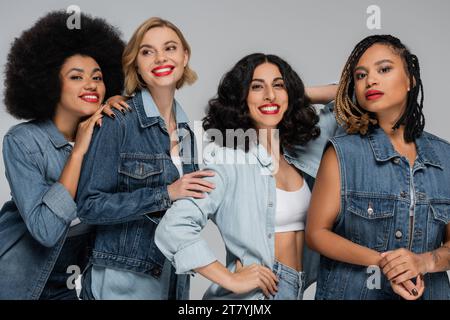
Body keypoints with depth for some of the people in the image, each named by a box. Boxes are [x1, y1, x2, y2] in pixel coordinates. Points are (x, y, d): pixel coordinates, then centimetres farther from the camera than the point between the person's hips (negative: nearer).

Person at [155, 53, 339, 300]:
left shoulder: (298, 155, 2)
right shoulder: (229, 162, -16)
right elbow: (172, 229, -24)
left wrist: (300, 94, 4)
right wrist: (231, 280, -21)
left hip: (296, 288, 6)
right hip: (252, 292, -6)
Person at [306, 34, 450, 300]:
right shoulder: (342, 153, -11)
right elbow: (317, 232, -9)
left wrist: (425, 261, -19)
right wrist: (381, 262, -21)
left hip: (428, 292, 3)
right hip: (352, 291, -2)